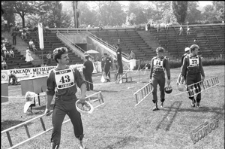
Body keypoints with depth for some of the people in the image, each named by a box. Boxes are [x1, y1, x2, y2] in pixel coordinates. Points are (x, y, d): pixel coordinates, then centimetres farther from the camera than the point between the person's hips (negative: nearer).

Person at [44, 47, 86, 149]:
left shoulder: (73, 70, -2)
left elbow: (82, 83, -5)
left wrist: (83, 95, -26)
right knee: (56, 127, -11)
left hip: (73, 103, 2)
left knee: (78, 124, 15)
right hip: (59, 105, -2)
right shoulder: (52, 74, -5)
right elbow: (50, 92, 4)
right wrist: (47, 108, 8)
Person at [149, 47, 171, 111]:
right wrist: (150, 78, 14)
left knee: (162, 90, 10)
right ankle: (156, 106, -9)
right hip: (154, 76, 2)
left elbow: (168, 69, 0)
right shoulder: (153, 59, 9)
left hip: (161, 77, -1)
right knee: (154, 90, -10)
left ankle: (162, 102, 33)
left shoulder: (165, 59, 0)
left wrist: (168, 79, -5)